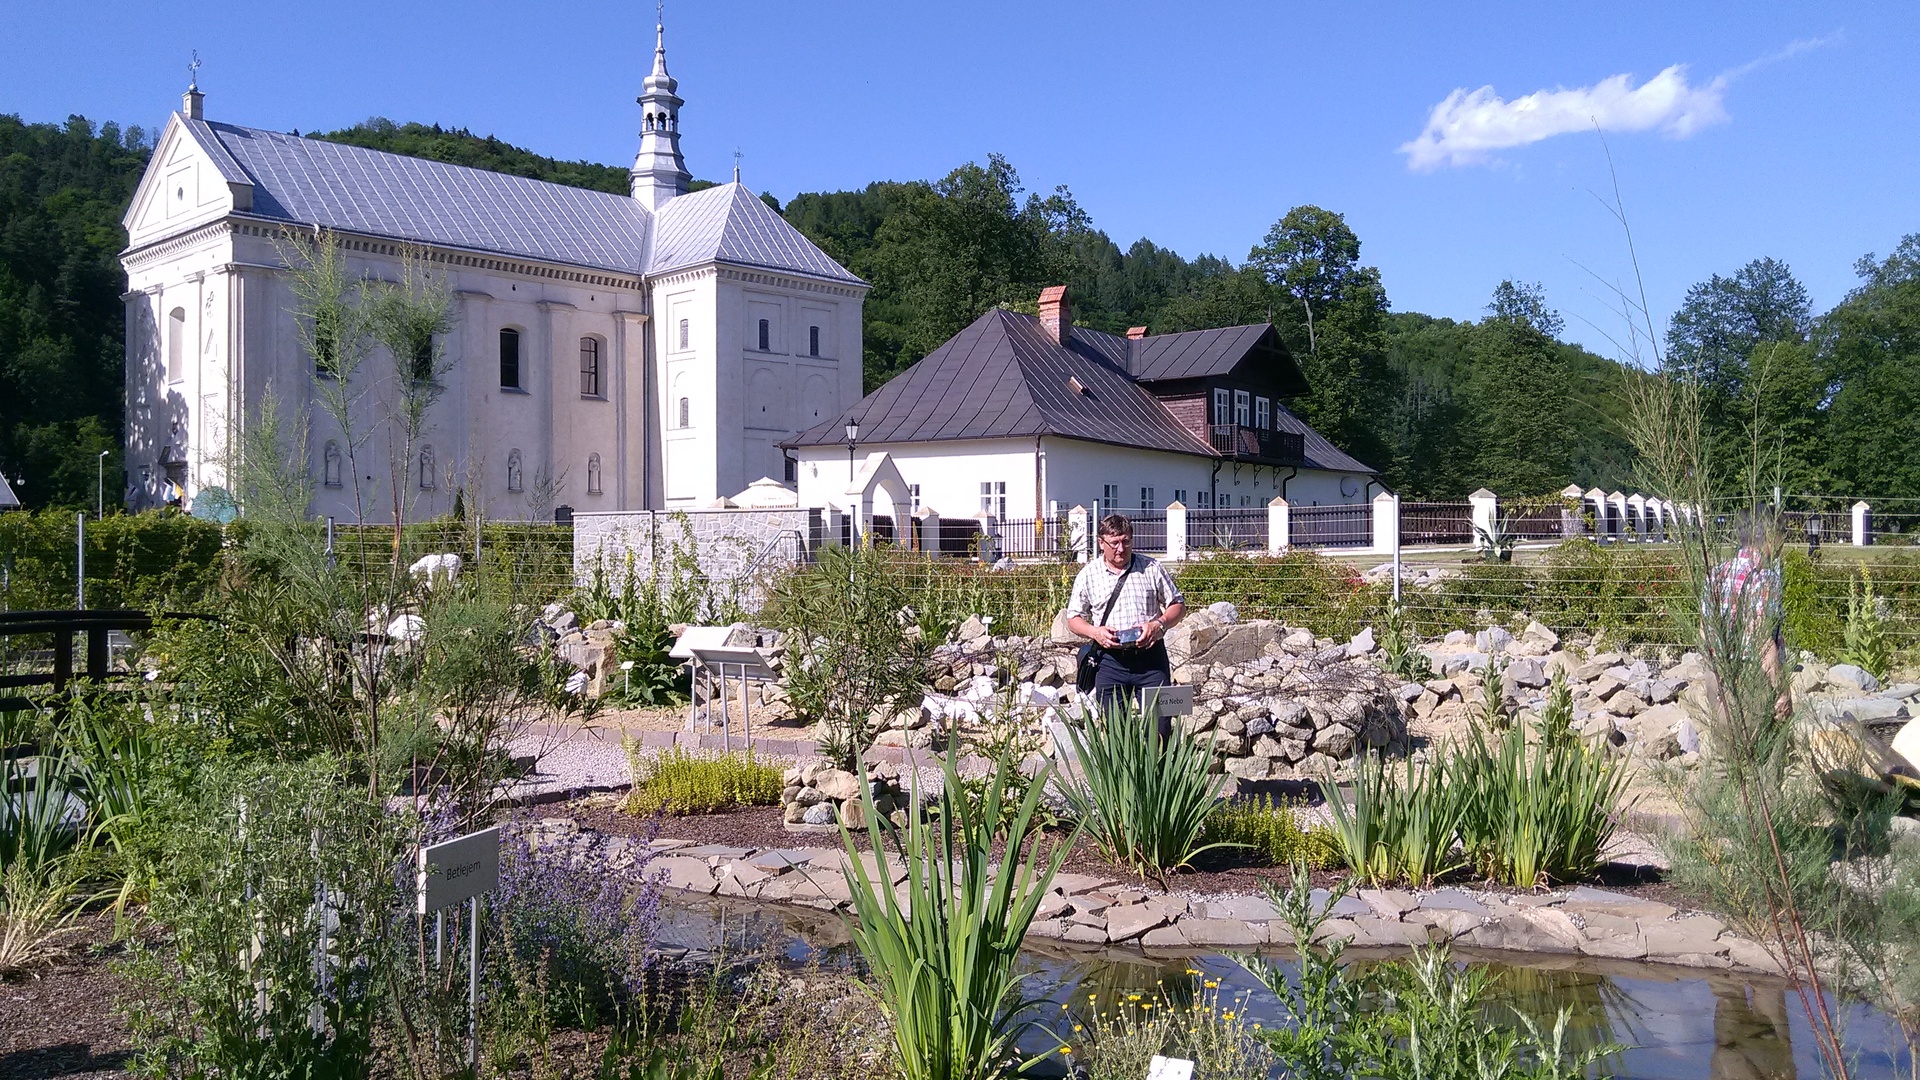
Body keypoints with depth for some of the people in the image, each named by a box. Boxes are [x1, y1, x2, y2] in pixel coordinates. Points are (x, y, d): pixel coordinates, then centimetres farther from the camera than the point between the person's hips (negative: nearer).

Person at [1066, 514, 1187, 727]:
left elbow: (1178, 605, 9)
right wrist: (1095, 632, -10)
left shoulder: (1151, 568, 6)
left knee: (1159, 725, -4)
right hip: (1110, 660, 0)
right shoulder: (1088, 574, 6)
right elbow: (1074, 618, 10)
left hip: (1150, 657, 0)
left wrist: (1158, 625, -10)